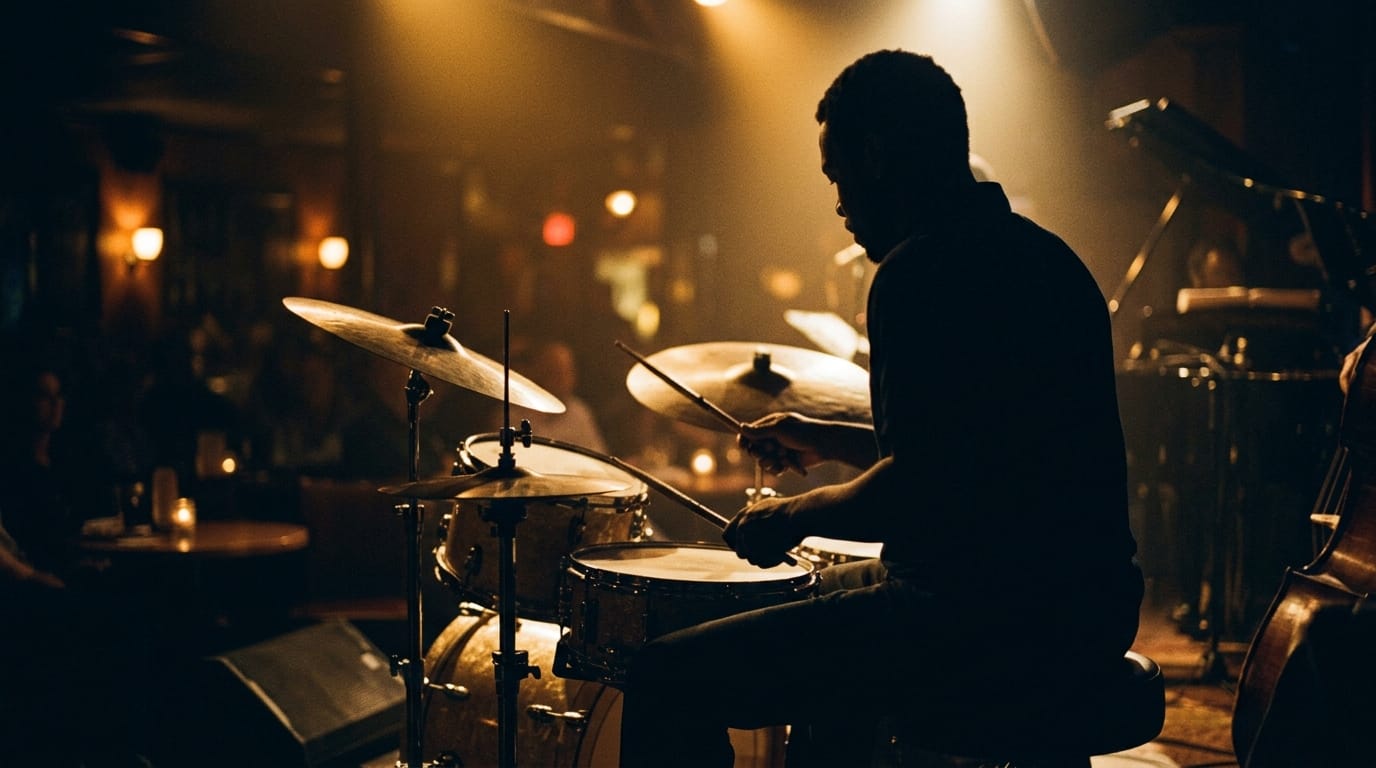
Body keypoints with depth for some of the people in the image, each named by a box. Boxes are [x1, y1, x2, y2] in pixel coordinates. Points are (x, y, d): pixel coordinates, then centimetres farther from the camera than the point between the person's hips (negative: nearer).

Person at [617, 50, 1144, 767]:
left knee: (668, 678, -7)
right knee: (821, 598, 35)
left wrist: (797, 513, -5)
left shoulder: (921, 271, -16)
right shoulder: (1041, 254, 15)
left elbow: (920, 490, -23)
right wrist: (828, 441, 27)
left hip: (993, 619, -11)